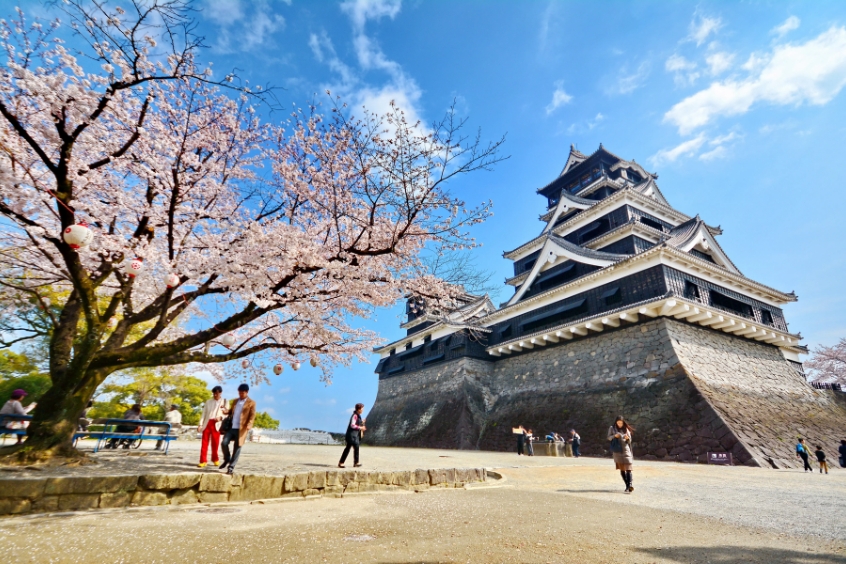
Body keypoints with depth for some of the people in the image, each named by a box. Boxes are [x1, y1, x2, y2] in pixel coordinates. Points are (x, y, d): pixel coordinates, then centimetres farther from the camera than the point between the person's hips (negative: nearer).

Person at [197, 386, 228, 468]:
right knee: (204, 442, -1)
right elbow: (204, 413, 10)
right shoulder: (208, 401, 15)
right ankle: (203, 461, 5)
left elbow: (228, 413, 2)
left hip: (216, 424, -2)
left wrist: (221, 417, -16)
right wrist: (200, 424, 0)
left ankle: (215, 459, 21)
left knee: (215, 443, 4)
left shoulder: (224, 402, 9)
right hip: (207, 423, 2)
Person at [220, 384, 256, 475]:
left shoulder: (251, 403, 0)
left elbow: (252, 416, -7)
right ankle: (227, 460, 17)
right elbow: (230, 412, 25)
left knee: (237, 448, -1)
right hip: (231, 427, 5)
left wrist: (249, 424, -24)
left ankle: (231, 467, 9)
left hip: (241, 429, -4)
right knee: (224, 443, -9)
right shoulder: (235, 401, 18)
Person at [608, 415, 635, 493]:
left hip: (626, 449, -1)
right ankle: (627, 485, 10)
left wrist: (627, 438, -15)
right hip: (617, 451, 1)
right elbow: (609, 438, 5)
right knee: (622, 469, 3)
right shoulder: (612, 428, 5)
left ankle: (630, 486, -20)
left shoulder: (626, 429, 6)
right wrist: (614, 436, -14)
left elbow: (629, 441, 8)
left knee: (628, 469, -12)